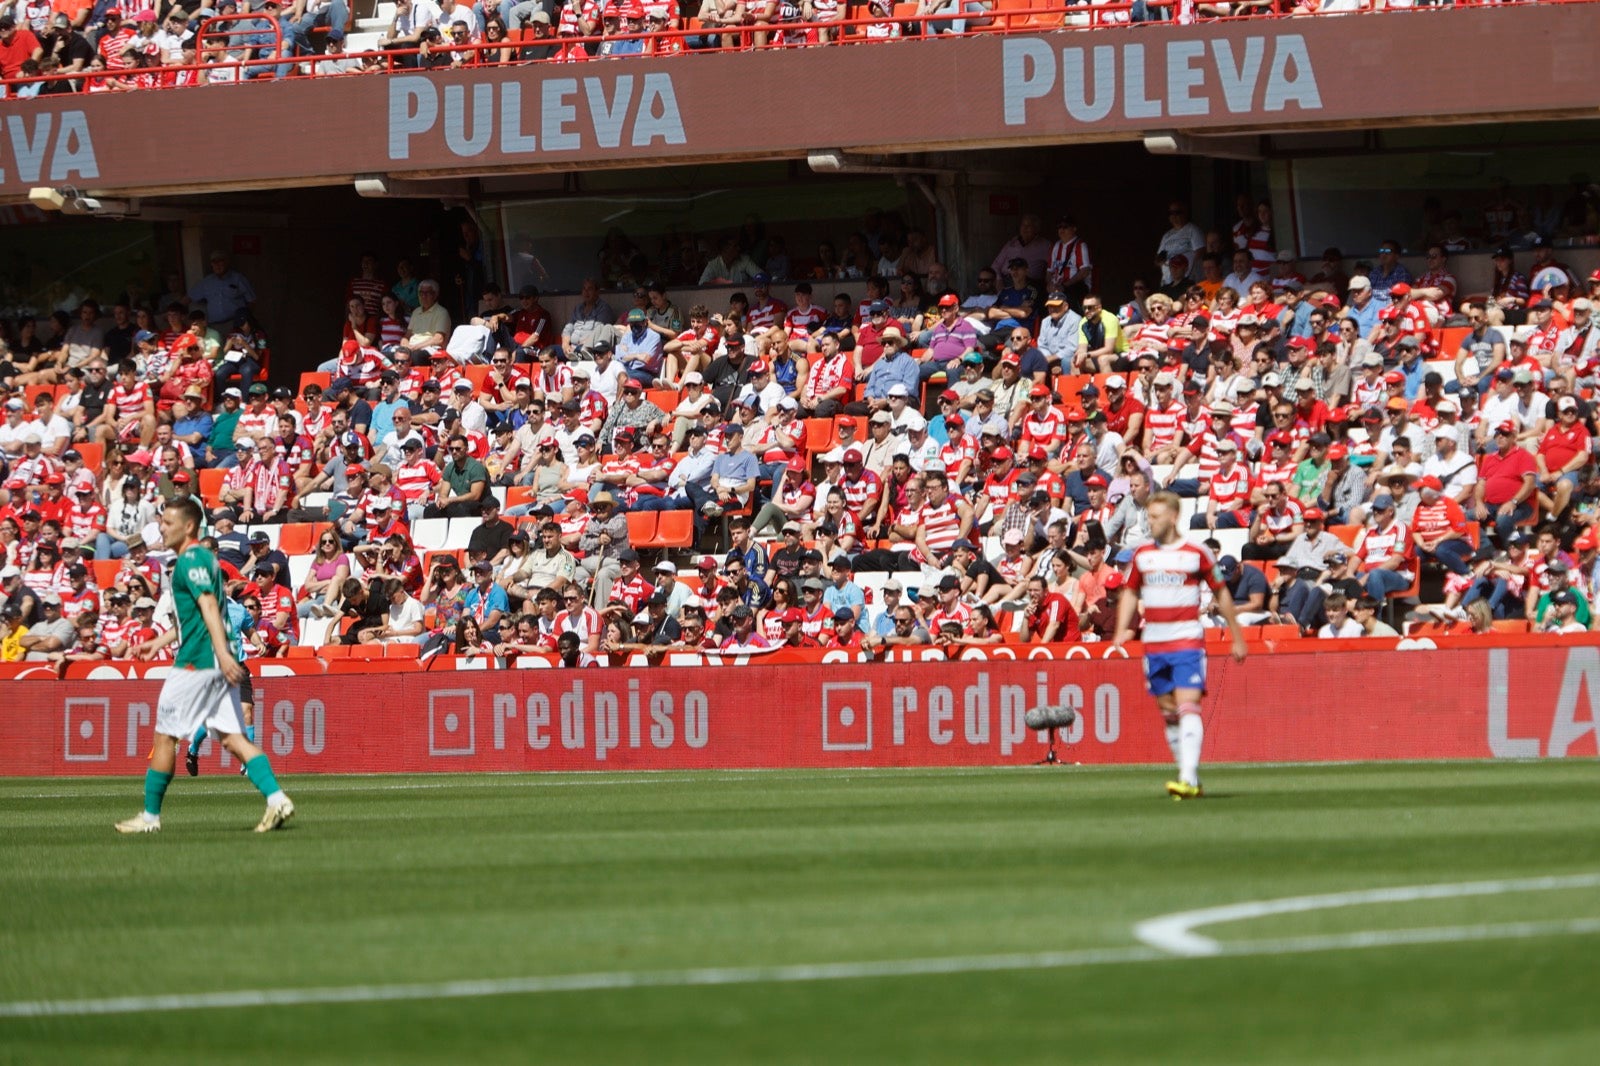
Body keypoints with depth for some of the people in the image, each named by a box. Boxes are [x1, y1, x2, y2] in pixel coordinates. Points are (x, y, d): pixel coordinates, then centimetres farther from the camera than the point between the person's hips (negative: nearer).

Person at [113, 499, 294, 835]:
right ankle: (276, 798, -12)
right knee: (232, 736, 2)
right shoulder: (202, 558, 20)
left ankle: (150, 815, 8)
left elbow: (209, 606, -23)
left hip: (196, 662, -9)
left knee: (165, 735, 1)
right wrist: (161, 640, 34)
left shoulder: (190, 560, -11)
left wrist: (222, 652, -32)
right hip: (218, 667, 9)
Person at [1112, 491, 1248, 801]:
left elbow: (1221, 594, 5)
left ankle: (1188, 779, -23)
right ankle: (1190, 778, 17)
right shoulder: (1141, 554, 10)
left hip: (1188, 641, -5)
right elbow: (1131, 593, 19)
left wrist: (1237, 637, 7)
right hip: (1153, 644, 5)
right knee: (1168, 713, 8)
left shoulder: (1197, 553, -3)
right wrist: (1122, 630, 4)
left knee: (1187, 707, -16)